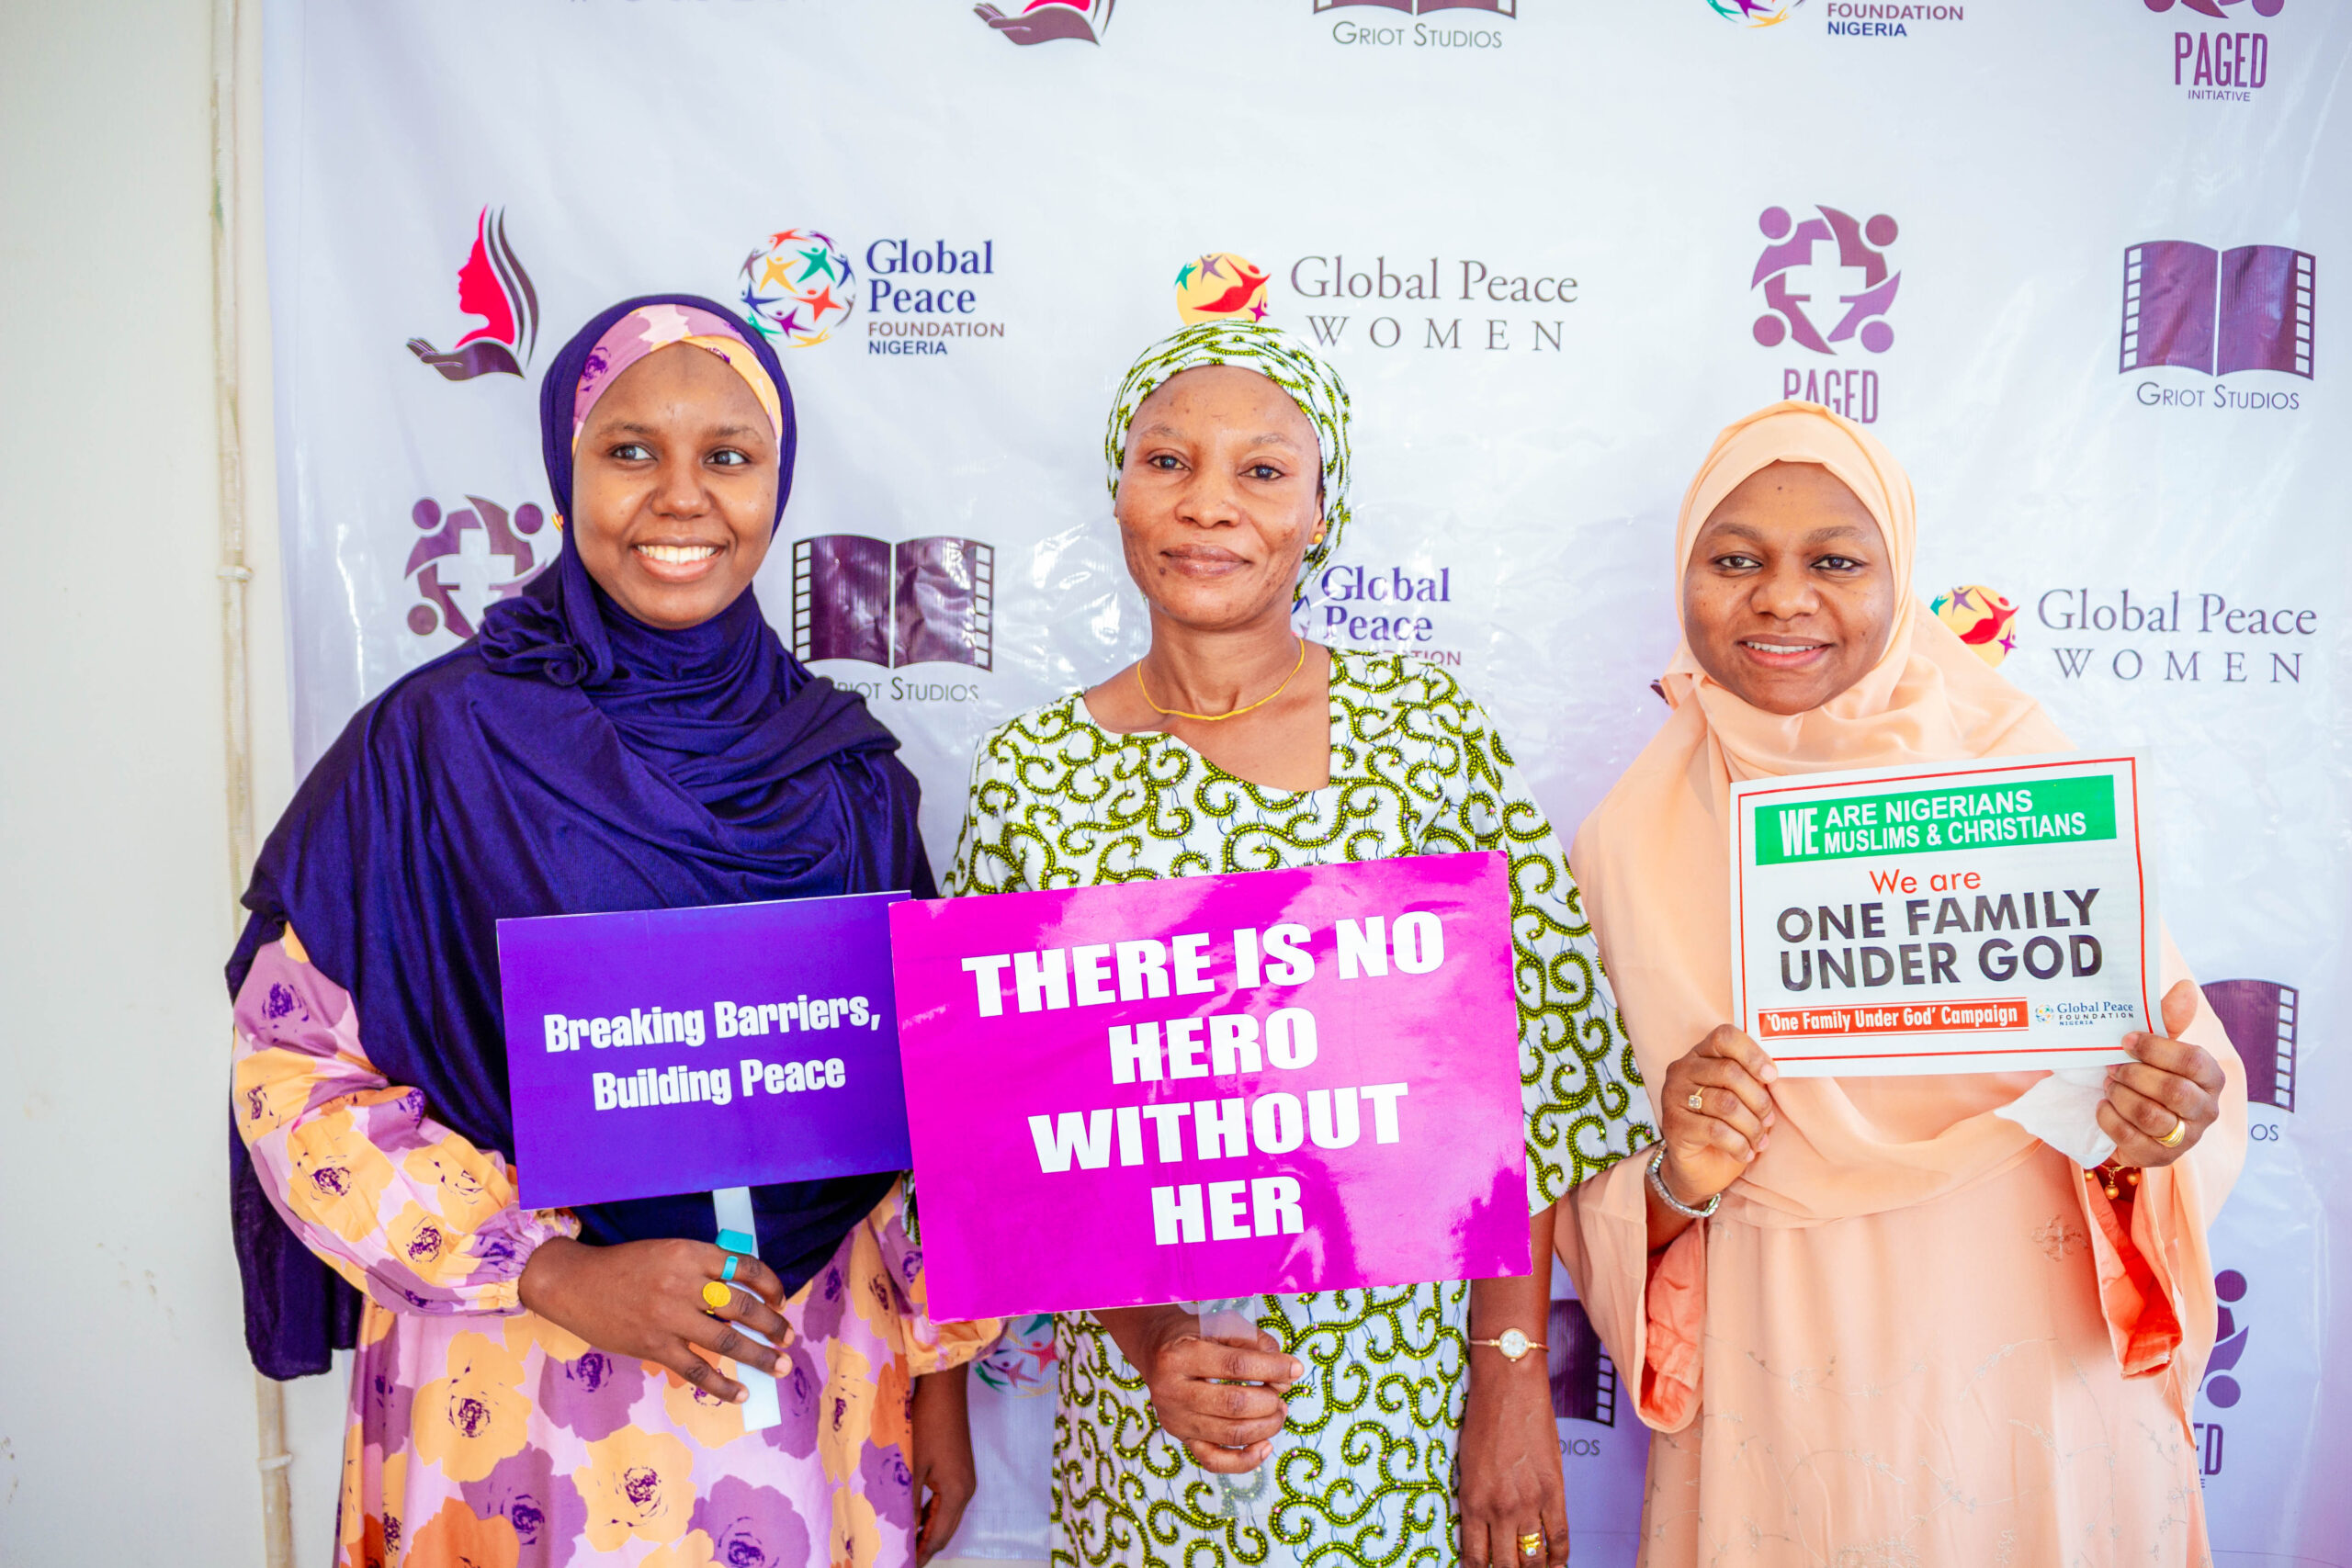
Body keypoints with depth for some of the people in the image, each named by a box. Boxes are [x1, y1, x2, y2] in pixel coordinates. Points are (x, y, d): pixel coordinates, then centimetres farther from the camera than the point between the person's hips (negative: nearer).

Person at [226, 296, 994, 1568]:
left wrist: (941, 1380, 5)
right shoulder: (436, 744, -9)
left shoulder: (841, 764, -1)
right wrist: (556, 1275, -17)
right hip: (528, 1393, -2)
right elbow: (295, 1070, -8)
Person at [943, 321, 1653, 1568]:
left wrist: (1515, 1376, -7)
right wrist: (1142, 1334, -12)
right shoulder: (1026, 775, -5)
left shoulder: (1433, 734, -7)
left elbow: (1542, 1069, -5)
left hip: (1408, 1381, 0)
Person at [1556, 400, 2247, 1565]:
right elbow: (1582, 1205, -1)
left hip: (2034, 1386, 1)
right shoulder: (1629, 849, -6)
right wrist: (1676, 1183, -21)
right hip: (1781, 1414, 0)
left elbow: (2160, 1063, -1)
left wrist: (2150, 1130, -21)